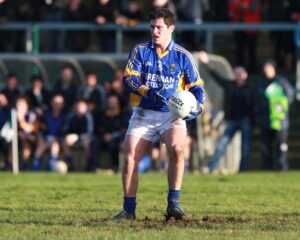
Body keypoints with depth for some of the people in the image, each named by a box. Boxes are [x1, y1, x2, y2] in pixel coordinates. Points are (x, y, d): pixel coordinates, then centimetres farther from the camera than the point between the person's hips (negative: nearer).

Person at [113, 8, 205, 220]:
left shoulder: (182, 56, 2)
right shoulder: (140, 51, 3)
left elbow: (197, 87, 7)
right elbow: (128, 79, -7)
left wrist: (197, 107, -12)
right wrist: (148, 92, -23)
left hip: (172, 113, -2)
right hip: (143, 113, 2)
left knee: (177, 149, -28)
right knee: (130, 158, -8)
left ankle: (174, 204, -21)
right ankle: (129, 209, 7)